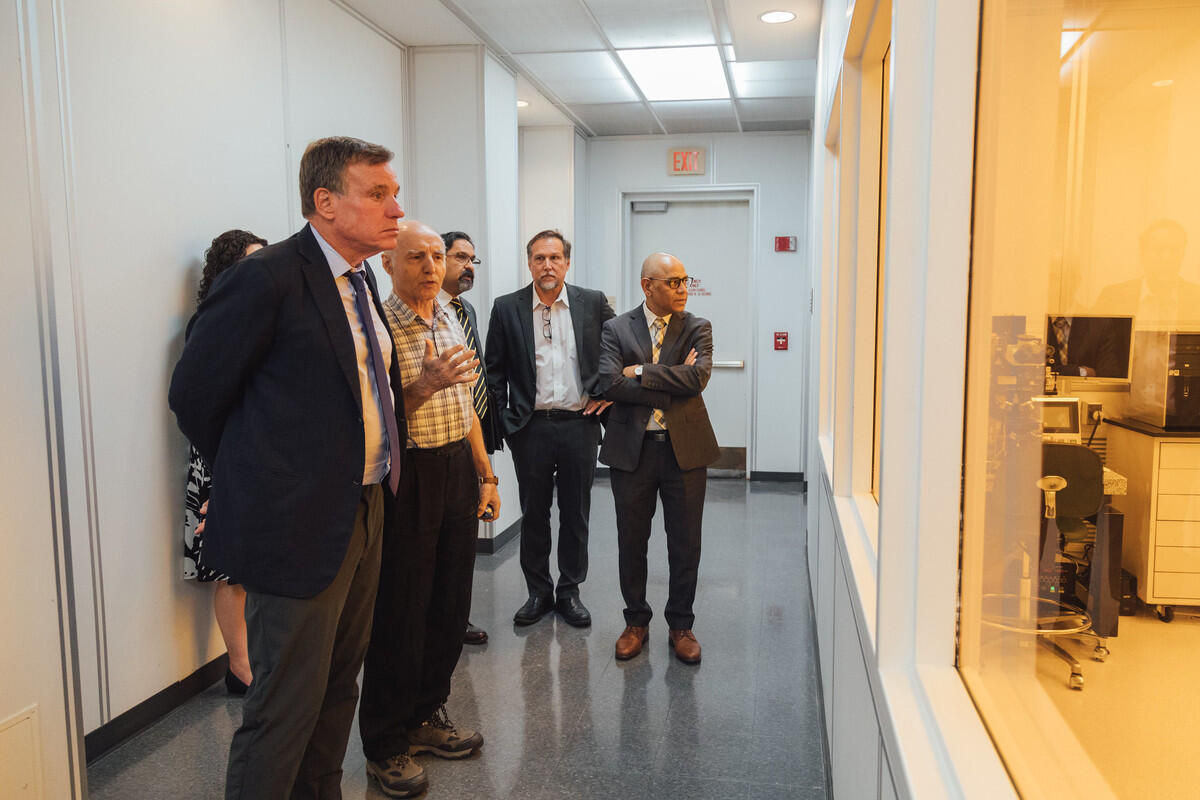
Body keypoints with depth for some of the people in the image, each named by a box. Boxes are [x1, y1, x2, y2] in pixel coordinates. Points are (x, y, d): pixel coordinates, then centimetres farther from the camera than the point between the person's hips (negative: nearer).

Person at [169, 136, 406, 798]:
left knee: (339, 686, 21)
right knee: (288, 704, 4)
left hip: (364, 513, 9)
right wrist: (254, 482, 1)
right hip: (300, 526, -8)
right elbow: (193, 395, -11)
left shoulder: (359, 281, 11)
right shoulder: (268, 278, -17)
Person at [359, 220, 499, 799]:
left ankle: (427, 714, 32)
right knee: (400, 614, 2)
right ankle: (386, 745, 19)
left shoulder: (451, 323, 13)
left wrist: (486, 474, 17)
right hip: (406, 476, -7)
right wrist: (422, 386, -26)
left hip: (458, 471, 7)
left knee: (451, 603, 14)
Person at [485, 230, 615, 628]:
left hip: (579, 425, 1)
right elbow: (494, 370, 5)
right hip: (530, 427, 0)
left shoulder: (593, 303, 2)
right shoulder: (507, 308, 1)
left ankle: (570, 591, 24)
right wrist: (503, 418, -1)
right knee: (533, 515, 9)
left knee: (575, 514, 9)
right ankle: (538, 592, 24)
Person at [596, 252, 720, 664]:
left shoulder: (697, 328, 3)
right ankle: (636, 621, 29)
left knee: (685, 544, 8)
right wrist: (672, 385, -14)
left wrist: (641, 373, -14)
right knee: (631, 542, 11)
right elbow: (610, 384, -14)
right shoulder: (616, 329, 1)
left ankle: (680, 625, 26)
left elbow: (698, 376, -15)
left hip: (685, 448, 0)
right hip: (632, 449, 0)